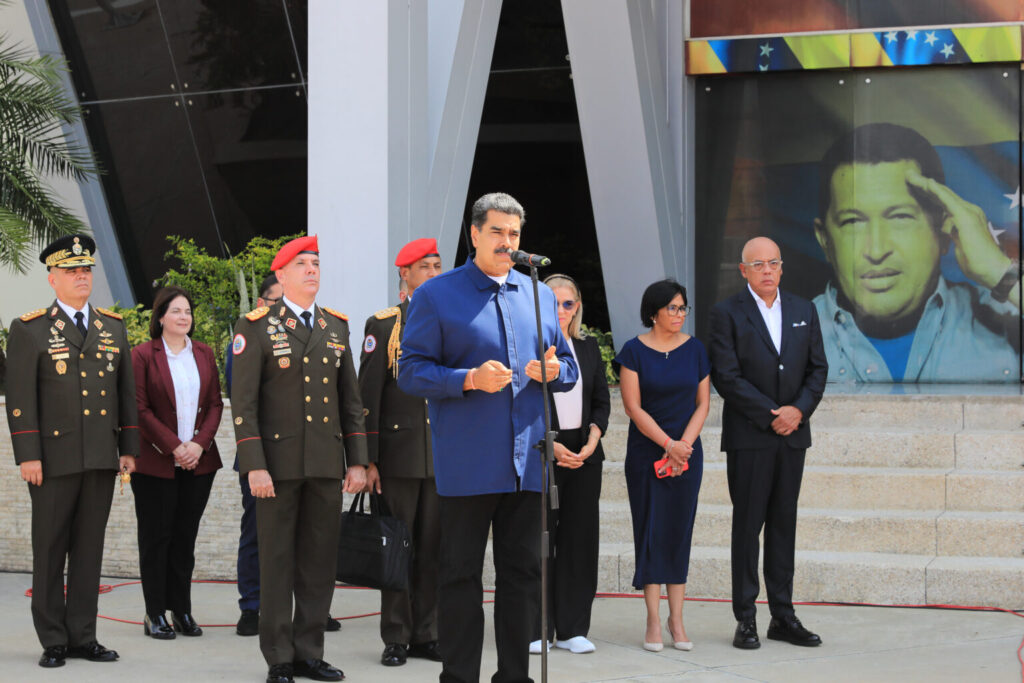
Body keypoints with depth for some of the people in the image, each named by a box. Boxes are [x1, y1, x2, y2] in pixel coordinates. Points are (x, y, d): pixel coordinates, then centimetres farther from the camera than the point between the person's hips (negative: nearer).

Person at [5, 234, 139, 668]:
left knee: (90, 550, 7)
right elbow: (19, 398, -6)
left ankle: (83, 637, 12)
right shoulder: (29, 330, -2)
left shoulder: (113, 327, 12)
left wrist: (129, 449, 9)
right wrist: (27, 456, -12)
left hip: (102, 458, 4)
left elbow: (126, 391, 14)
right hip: (54, 459, -4)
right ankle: (53, 642, 8)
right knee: (49, 551, 2)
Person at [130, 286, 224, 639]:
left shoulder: (204, 354, 11)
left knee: (186, 537, 7)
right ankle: (155, 615, 6)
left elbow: (215, 404, 8)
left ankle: (182, 611, 13)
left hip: (199, 461, 4)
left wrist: (200, 444, -7)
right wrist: (173, 447, -13)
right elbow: (140, 409, -7)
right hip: (156, 462, -4)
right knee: (156, 538, 1)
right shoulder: (144, 354, -2)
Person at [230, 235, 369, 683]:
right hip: (279, 463, -4)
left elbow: (350, 399, 14)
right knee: (277, 563, 1)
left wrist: (357, 461, 7)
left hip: (328, 465, 4)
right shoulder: (256, 327, -2)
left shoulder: (336, 327, 12)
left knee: (320, 563, 6)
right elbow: (243, 402, -7)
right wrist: (254, 466, -14)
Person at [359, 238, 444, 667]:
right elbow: (368, 395, -1)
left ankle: (425, 635, 12)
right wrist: (368, 458, -7)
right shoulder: (382, 326, 2)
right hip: (399, 453, -3)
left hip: (444, 455, 3)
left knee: (433, 549, 5)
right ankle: (396, 639, 6)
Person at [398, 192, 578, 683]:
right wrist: (470, 379, -19)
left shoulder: (540, 296, 15)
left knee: (523, 573, 9)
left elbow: (569, 368, 19)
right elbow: (410, 373, -5)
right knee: (461, 574, 0)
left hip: (527, 459, 5)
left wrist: (554, 369, -5)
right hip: (467, 465, -4)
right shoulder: (436, 295, 0)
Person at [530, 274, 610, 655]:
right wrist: (550, 445, -13)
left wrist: (590, 443, -4)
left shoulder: (589, 348, 13)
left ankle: (572, 629, 9)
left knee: (580, 538, 3)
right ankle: (535, 631, 3)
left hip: (583, 456, 4)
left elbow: (602, 402, 13)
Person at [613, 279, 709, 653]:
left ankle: (676, 619, 6)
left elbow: (703, 403, 6)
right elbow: (634, 407, -7)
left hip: (687, 453, 3)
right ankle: (654, 620, 0)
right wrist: (669, 444, -13)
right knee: (651, 531, -3)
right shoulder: (634, 351, -3)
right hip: (646, 452, -2)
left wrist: (685, 445, -8)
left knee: (679, 530, 2)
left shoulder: (694, 349, 6)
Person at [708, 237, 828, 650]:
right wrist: (770, 414, -13)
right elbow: (727, 376, -10)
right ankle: (746, 619, 3)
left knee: (784, 524, 8)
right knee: (748, 526, -1)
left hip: (792, 433, 4)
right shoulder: (727, 313, -4)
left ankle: (783, 616, 12)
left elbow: (818, 368, 10)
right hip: (749, 436, -4)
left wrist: (799, 409, -7)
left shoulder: (803, 311, 11)